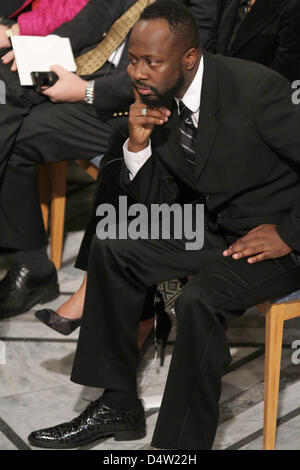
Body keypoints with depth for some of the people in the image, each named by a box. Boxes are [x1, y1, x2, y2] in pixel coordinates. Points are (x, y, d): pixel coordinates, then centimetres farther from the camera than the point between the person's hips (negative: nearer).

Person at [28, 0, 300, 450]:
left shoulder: (255, 88, -24)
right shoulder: (161, 103, -2)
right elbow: (156, 203, 3)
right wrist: (138, 145, -12)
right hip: (215, 224, 8)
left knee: (198, 300, -31)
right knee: (112, 248, 3)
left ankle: (181, 443, -14)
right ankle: (118, 406, 10)